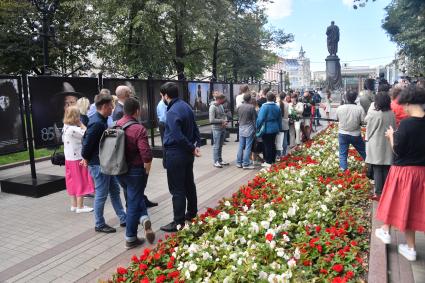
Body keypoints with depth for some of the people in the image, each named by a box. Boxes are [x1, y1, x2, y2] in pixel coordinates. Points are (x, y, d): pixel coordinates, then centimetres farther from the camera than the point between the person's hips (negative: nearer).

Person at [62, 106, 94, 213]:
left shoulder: (65, 128, 7)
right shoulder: (74, 129, -22)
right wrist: (81, 124, -13)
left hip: (69, 159, 9)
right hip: (77, 159, -9)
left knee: (73, 182, 16)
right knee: (80, 182, 2)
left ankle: (74, 205, 25)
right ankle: (80, 207, 9)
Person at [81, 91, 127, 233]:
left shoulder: (101, 120, 7)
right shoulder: (97, 123, -24)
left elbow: (86, 139, 16)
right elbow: (87, 142, -21)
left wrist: (87, 158, 16)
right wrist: (86, 159, -5)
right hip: (98, 165, -10)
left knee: (115, 191, 15)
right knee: (101, 195, 3)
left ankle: (123, 219, 26)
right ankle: (99, 225, 19)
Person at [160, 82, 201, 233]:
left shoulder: (172, 112, -21)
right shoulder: (186, 106, 7)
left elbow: (178, 137, -25)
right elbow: (195, 128, 11)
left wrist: (192, 148, -13)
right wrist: (196, 144, 6)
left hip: (175, 154, -9)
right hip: (187, 153, 9)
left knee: (177, 189, -1)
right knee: (189, 184, 20)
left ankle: (178, 222, 7)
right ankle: (192, 213, 34)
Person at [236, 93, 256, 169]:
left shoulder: (239, 107, 0)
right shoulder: (251, 107, -11)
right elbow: (254, 119, -6)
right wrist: (255, 128, 2)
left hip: (241, 128, 5)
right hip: (249, 128, -5)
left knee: (241, 146, 12)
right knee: (248, 147, 0)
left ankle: (239, 162, 18)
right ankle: (246, 164, 2)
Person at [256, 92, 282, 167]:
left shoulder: (264, 106, -16)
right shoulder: (277, 107, 4)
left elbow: (260, 118, -19)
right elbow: (279, 119, 12)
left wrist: (257, 127, -7)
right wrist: (279, 128, 22)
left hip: (267, 129, -6)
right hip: (275, 129, 6)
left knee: (267, 145, 1)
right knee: (272, 144, 15)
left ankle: (268, 162, 5)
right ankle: (273, 160, 23)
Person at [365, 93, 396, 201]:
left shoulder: (374, 113, -16)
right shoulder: (392, 114, 0)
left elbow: (366, 120, 3)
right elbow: (394, 128, 8)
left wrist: (372, 106, 11)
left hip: (376, 145, -5)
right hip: (388, 145, 5)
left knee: (377, 170, 2)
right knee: (386, 170, 12)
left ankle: (378, 193, 5)